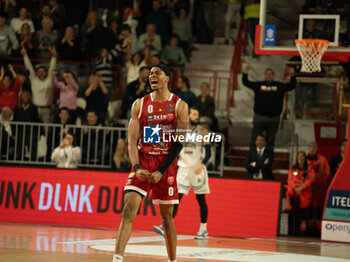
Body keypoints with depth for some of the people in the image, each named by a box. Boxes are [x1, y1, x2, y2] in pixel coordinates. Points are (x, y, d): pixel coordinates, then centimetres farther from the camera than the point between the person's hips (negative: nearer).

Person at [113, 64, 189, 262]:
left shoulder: (179, 106, 0)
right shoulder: (140, 104, 5)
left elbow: (179, 143, -5)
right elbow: (132, 140, 1)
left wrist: (161, 171, -13)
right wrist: (137, 168, -14)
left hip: (167, 164, -1)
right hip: (143, 162, 1)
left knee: (167, 217, 7)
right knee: (129, 210, -16)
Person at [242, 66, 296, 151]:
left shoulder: (280, 86, 8)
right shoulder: (258, 85, 6)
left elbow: (292, 85, 5)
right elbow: (246, 83, 9)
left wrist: (292, 75, -10)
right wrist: (245, 74, -7)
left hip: (274, 118, 1)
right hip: (259, 117, -1)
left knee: (270, 139, 8)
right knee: (255, 138, -1)